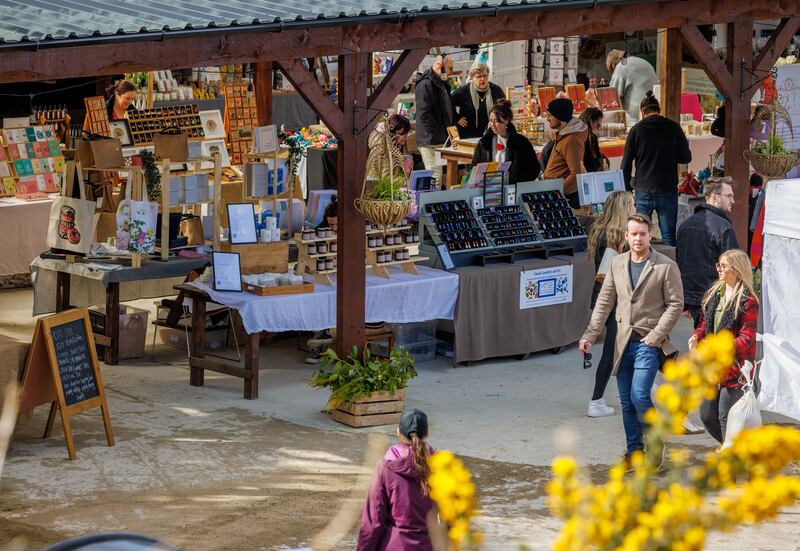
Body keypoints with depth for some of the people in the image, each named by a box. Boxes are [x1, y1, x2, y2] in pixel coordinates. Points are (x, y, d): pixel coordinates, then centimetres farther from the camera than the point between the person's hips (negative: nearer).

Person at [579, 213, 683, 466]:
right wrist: (590, 334, 2)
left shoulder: (666, 266, -6)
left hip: (649, 343, -5)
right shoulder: (617, 263, 8)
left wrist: (655, 336, -13)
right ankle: (634, 450, 20)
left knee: (639, 395, -16)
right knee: (627, 402, 9)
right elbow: (604, 302, 11)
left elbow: (675, 305, -6)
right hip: (623, 341, 5)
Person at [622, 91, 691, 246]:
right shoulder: (674, 128, -2)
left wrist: (626, 190, 7)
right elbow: (686, 157, 2)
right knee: (669, 236, 6)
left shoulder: (636, 130, -1)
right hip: (668, 192, 0)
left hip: (643, 192, 0)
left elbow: (626, 164, 0)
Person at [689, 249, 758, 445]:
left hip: (734, 368, -8)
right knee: (707, 416, 12)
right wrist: (696, 336, 0)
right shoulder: (714, 293, 10)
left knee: (726, 418, -3)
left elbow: (747, 338, -16)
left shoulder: (747, 301, -13)